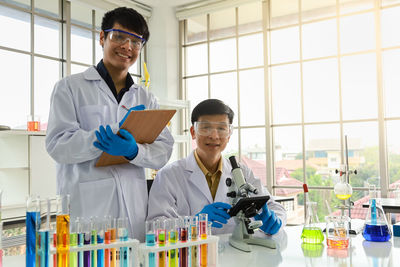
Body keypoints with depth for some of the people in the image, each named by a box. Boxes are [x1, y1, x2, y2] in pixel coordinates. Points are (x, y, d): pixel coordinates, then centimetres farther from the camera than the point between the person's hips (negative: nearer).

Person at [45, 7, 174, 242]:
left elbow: (164, 151, 5)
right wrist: (117, 130, -18)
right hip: (85, 208, -3)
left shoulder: (146, 98, 15)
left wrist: (133, 150, -17)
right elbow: (57, 145, -7)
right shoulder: (70, 88, 5)